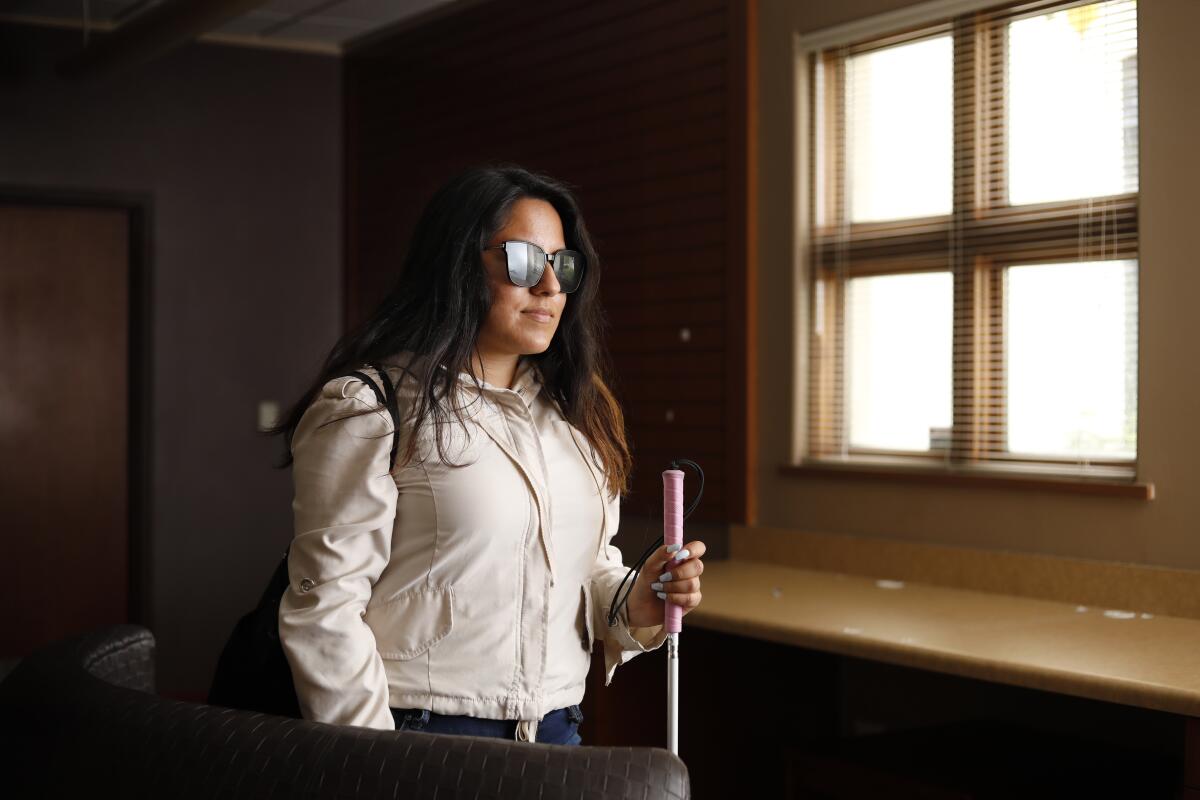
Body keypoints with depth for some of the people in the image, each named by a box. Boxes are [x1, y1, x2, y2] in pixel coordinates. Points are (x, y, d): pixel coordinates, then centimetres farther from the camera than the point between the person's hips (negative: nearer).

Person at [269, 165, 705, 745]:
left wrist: (634, 606, -5)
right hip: (422, 734, -6)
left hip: (557, 735, 7)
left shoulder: (572, 414, 9)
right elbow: (325, 612, -15)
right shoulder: (369, 408, -12)